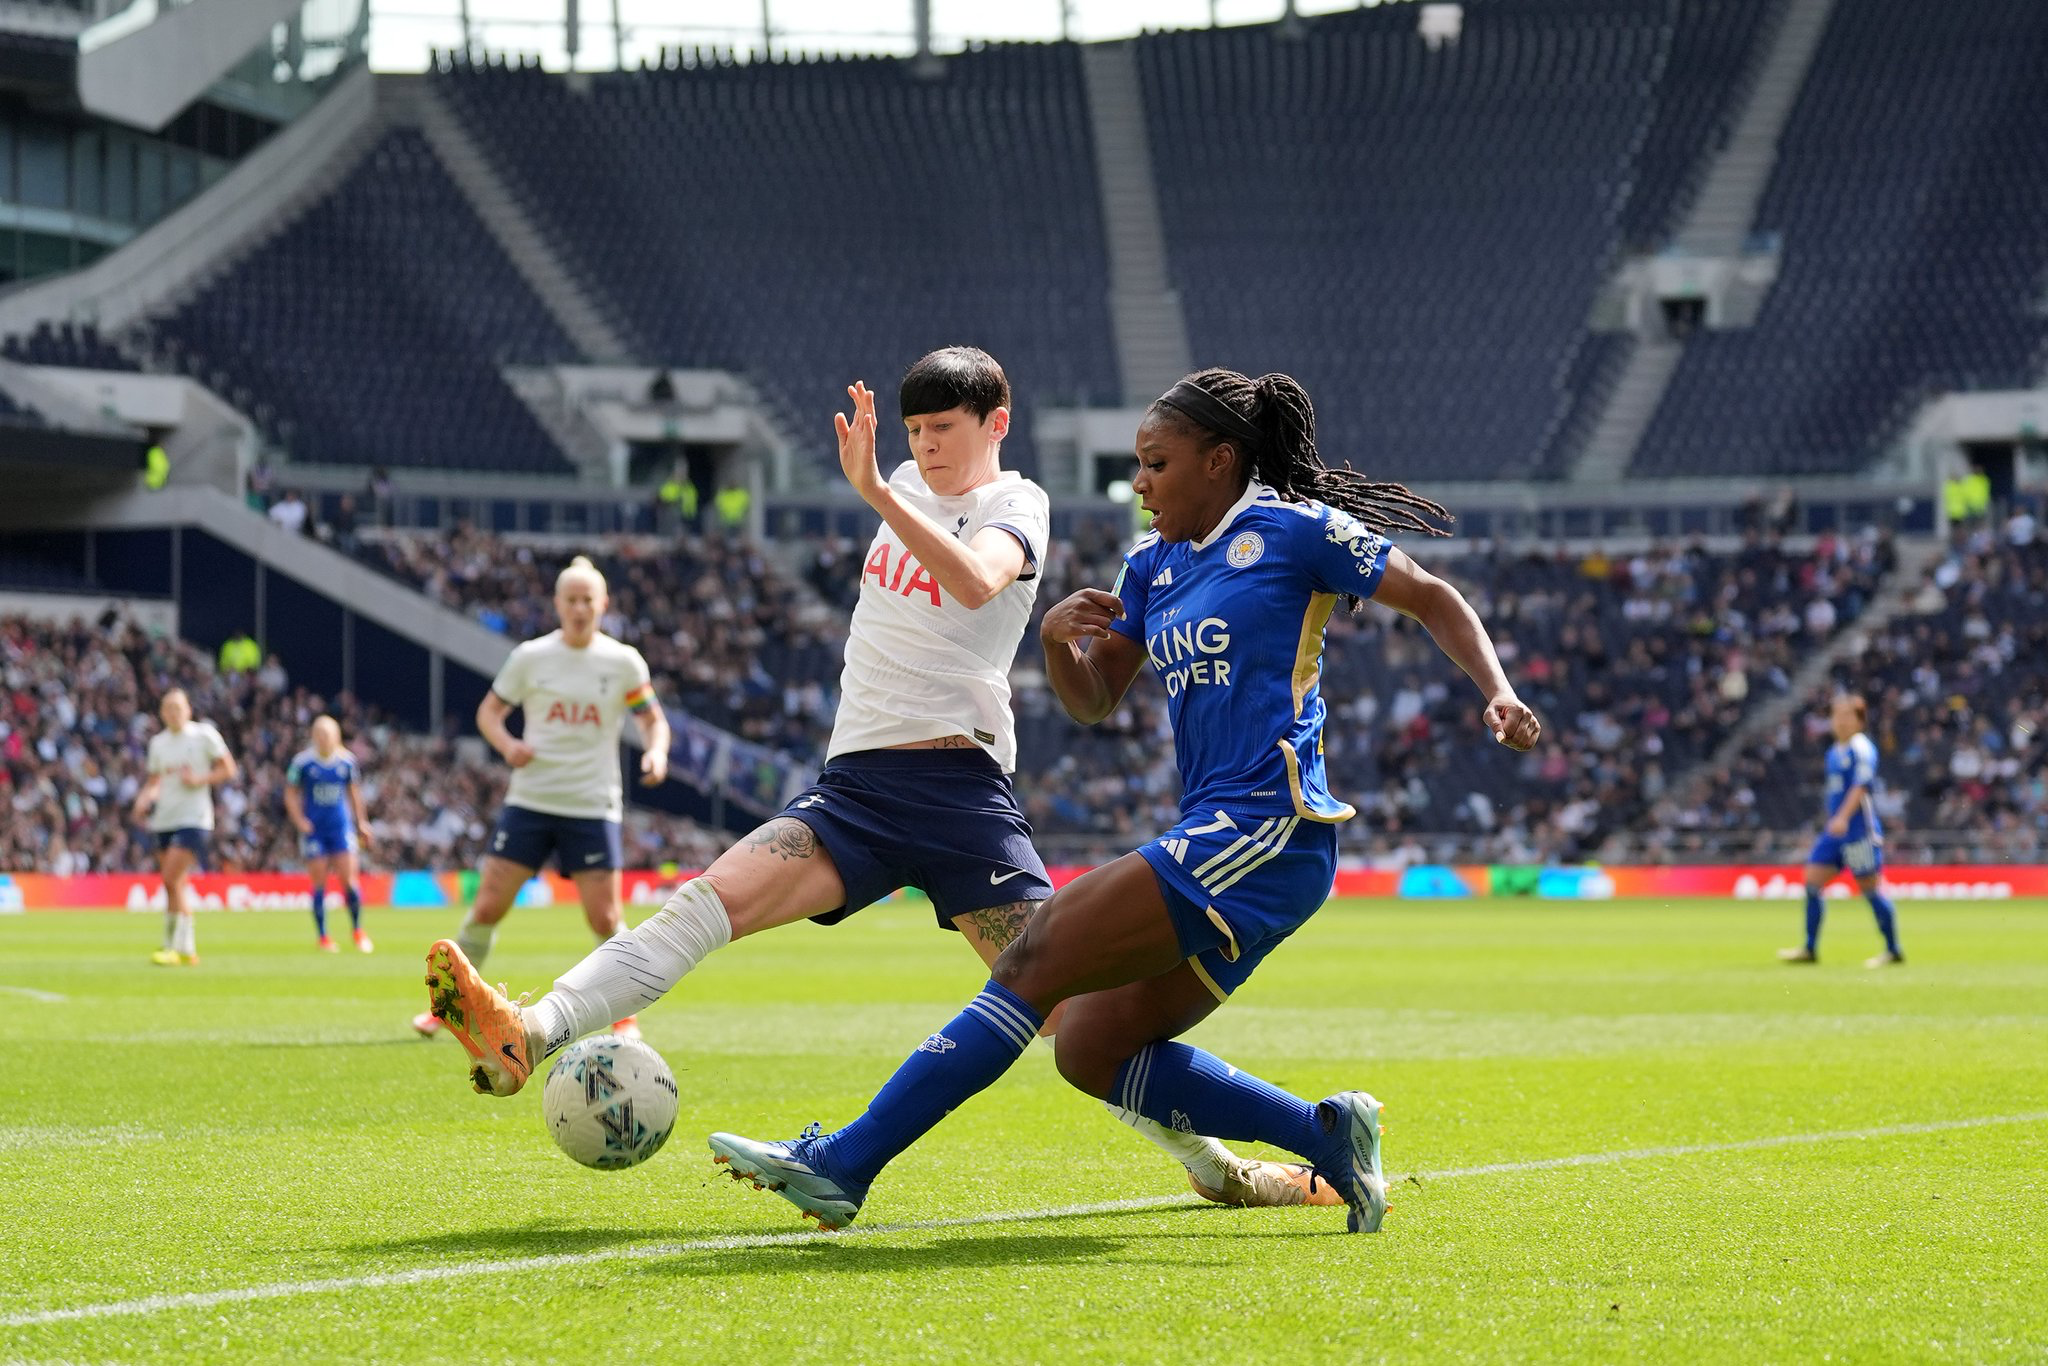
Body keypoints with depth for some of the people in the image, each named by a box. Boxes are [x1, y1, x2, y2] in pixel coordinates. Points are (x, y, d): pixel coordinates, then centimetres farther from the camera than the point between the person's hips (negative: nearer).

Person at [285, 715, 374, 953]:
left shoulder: (346, 761, 3)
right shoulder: (302, 762, -5)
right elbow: (290, 793, 2)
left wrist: (361, 823, 16)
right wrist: (300, 821, -10)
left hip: (341, 827, 1)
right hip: (313, 828, -1)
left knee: (349, 880, -7)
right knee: (319, 884, -1)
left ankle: (357, 931, 11)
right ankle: (323, 936, 9)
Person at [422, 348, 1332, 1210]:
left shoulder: (1016, 505, -1)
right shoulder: (909, 489, 19)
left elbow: (976, 581, -25)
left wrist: (874, 492, -32)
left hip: (959, 781, -5)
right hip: (854, 784, 5)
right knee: (710, 899, -19)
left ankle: (1215, 1166, 4)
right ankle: (528, 1038, -38)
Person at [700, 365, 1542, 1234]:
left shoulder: (1289, 530, -2)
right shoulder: (1152, 563, 19)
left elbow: (1433, 600, 3)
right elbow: (1092, 702, 21)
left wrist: (1500, 694, -11)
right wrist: (1056, 638, -1)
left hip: (1263, 833, -9)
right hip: (1221, 841, 9)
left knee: (1036, 960, -15)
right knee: (1090, 1049, 4)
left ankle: (843, 1165, -16)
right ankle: (1328, 1137, 5)